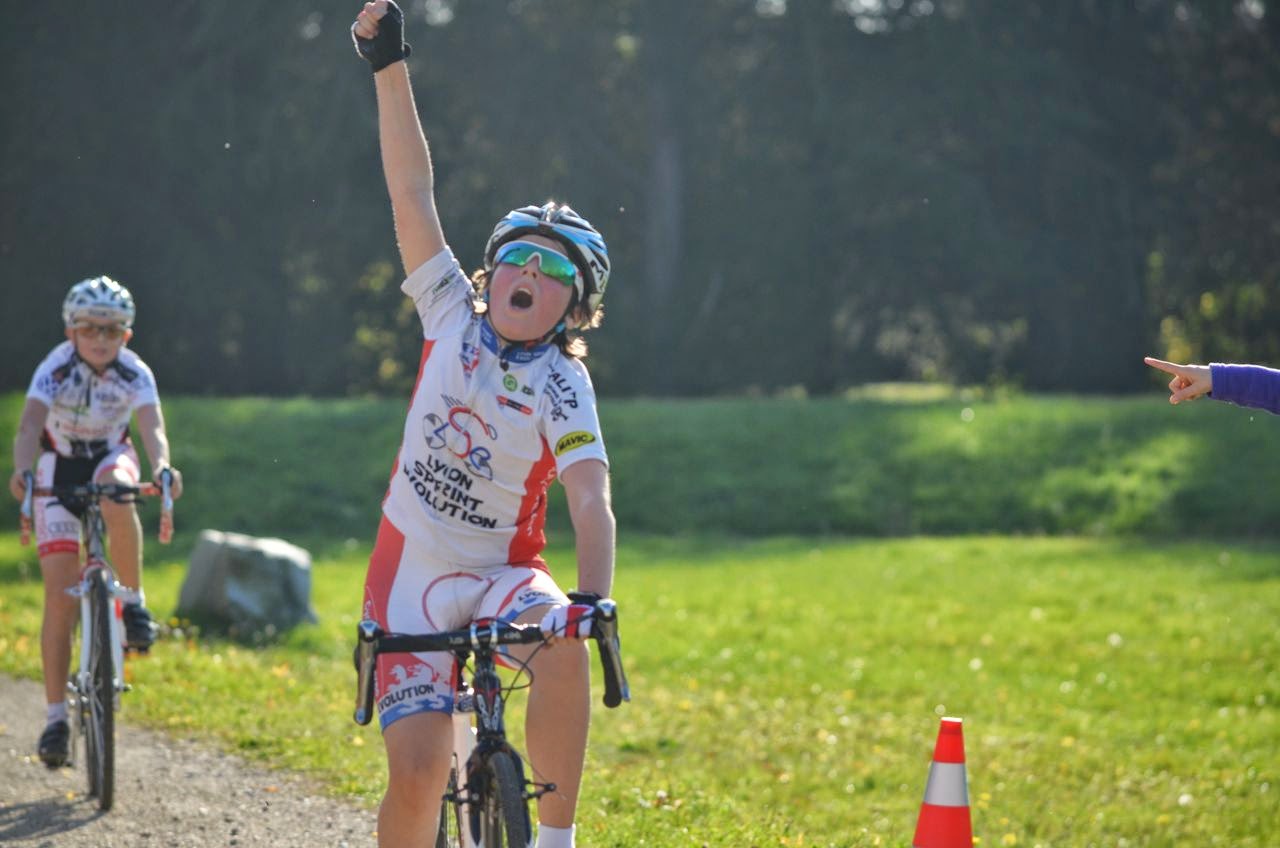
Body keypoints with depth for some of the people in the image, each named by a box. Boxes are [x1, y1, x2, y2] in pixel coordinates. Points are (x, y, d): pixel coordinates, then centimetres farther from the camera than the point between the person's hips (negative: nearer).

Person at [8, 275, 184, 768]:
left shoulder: (135, 374, -21)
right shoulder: (56, 370, -25)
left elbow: (152, 427, -35)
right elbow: (30, 426, -39)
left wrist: (161, 467, -57)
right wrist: (23, 471, -59)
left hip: (111, 458, 0)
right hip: (60, 468, 0)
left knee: (116, 496, -39)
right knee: (59, 594, -9)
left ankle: (134, 601, -18)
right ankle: (56, 716, -3)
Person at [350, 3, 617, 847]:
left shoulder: (565, 387, -9)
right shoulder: (453, 317, -2)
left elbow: (593, 503, -22)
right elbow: (414, 193, -6)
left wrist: (592, 597, -40)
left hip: (503, 570, -1)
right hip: (412, 565, 1)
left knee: (564, 652, -34)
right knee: (418, 776, -12)